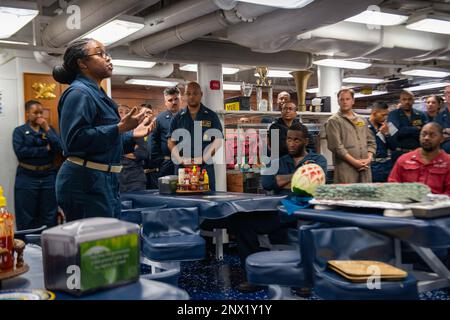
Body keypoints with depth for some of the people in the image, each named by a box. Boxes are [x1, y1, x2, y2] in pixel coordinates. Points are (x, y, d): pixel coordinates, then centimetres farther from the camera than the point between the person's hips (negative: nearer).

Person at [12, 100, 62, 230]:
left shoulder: (49, 129, 12)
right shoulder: (19, 131, 4)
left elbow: (59, 148, -4)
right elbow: (20, 152, -13)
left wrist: (47, 129, -8)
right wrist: (46, 149, -9)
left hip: (49, 177, 2)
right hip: (27, 178, -2)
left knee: (49, 218, 5)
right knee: (27, 219, 1)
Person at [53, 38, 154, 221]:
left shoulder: (97, 93, 19)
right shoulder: (79, 93, -11)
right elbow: (76, 139, -23)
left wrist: (133, 134, 12)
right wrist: (121, 128, -23)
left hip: (105, 182, 10)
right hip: (85, 184, -10)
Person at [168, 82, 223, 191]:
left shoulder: (211, 116, 7)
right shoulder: (177, 117, 11)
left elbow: (218, 140, 2)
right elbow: (171, 142, 9)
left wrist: (202, 159, -9)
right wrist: (182, 160, -6)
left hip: (205, 166, -1)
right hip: (182, 166, 1)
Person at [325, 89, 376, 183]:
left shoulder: (362, 120, 20)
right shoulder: (333, 121, 0)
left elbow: (371, 141, 19)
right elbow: (336, 145, -10)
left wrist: (369, 158, 0)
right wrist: (354, 161, -13)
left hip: (365, 167, 6)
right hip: (345, 169, -6)